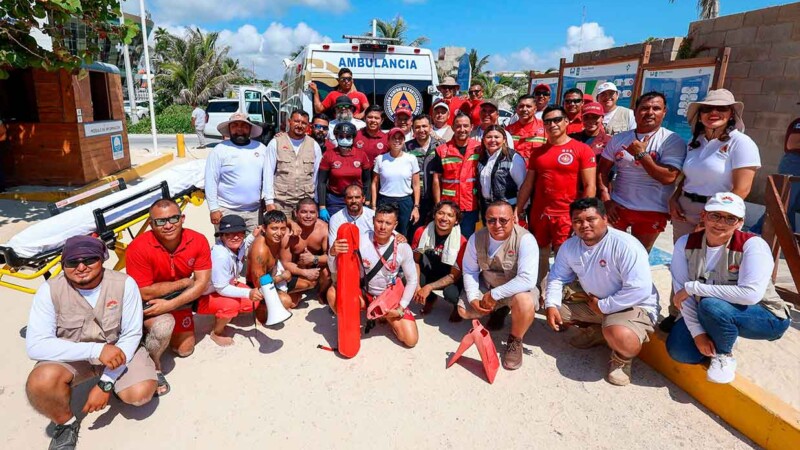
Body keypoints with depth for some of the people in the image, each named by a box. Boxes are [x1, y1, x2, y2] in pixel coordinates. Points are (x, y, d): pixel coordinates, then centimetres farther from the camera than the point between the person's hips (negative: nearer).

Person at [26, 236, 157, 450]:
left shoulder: (124, 284, -20)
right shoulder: (50, 290, -19)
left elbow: (131, 335, -15)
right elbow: (35, 346, -25)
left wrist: (106, 383, -21)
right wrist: (97, 350, -36)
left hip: (118, 349, 0)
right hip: (71, 356, 0)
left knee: (141, 392, -23)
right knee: (40, 382, -32)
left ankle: (114, 381, 15)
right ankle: (66, 423, 2)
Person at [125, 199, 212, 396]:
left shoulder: (198, 241, -21)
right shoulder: (139, 248, -30)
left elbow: (202, 283, -20)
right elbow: (144, 293, -26)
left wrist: (170, 304, -30)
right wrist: (183, 282, -20)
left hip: (178, 299, 5)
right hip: (146, 303, -4)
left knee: (185, 350, 13)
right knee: (165, 324, -36)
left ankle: (153, 333, 41)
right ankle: (153, 368, -6)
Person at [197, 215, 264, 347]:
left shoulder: (239, 244, -14)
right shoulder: (221, 256, -37)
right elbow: (221, 288, -30)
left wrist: (253, 236, 2)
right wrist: (248, 293, -40)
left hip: (226, 285, 8)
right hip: (203, 296, -8)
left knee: (253, 301, -5)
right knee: (231, 305, -33)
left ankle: (221, 317, 17)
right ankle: (216, 333, -2)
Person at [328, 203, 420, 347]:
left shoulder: (403, 247, -17)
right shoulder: (361, 241, -18)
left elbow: (412, 280, -5)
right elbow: (335, 270, -16)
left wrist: (401, 308, -11)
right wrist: (333, 252, -37)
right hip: (366, 295, 0)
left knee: (411, 340, -13)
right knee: (333, 293, -27)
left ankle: (388, 318, 17)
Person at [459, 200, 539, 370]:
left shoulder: (525, 240, -27)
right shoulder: (477, 238, -13)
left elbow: (527, 280, -33)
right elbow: (469, 271, -3)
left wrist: (494, 295, -29)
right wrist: (473, 298, -18)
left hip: (517, 289, -5)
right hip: (487, 286, 5)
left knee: (524, 302, -36)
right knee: (464, 310, -8)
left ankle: (515, 341, -5)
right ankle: (497, 311, 23)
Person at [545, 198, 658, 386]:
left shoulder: (625, 245, -26)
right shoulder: (569, 246, -5)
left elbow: (640, 290, -31)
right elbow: (558, 277, 4)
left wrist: (603, 306, -23)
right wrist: (551, 305, -13)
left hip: (634, 306, -7)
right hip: (593, 302, 7)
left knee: (621, 337, -38)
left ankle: (622, 358, 0)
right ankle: (598, 331, 19)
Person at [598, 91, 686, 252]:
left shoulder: (673, 141, -6)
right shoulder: (619, 138, 5)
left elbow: (669, 177, -17)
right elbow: (602, 171, 6)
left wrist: (641, 154, -18)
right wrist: (607, 200, -5)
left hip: (651, 212, -2)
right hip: (617, 206, 3)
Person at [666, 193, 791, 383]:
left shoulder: (753, 245, -22)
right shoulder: (685, 244, -11)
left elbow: (750, 294, -35)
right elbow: (681, 291, -15)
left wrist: (693, 287, -32)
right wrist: (697, 332, -21)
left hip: (766, 318, -4)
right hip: (709, 316, 5)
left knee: (711, 305, -35)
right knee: (679, 350, -16)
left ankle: (724, 356, -6)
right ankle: (716, 342, 17)